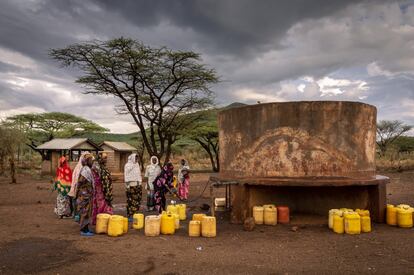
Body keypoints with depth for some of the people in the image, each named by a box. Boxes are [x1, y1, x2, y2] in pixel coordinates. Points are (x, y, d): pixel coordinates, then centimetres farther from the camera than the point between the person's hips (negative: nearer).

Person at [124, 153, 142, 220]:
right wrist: (127, 184, -13)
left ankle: (134, 214, 15)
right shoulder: (128, 165, -5)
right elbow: (126, 175, -9)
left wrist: (140, 182, 17)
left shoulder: (137, 164, 16)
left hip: (137, 184, 7)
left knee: (137, 199, 7)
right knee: (130, 201, -5)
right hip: (131, 185, -7)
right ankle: (130, 215, 0)